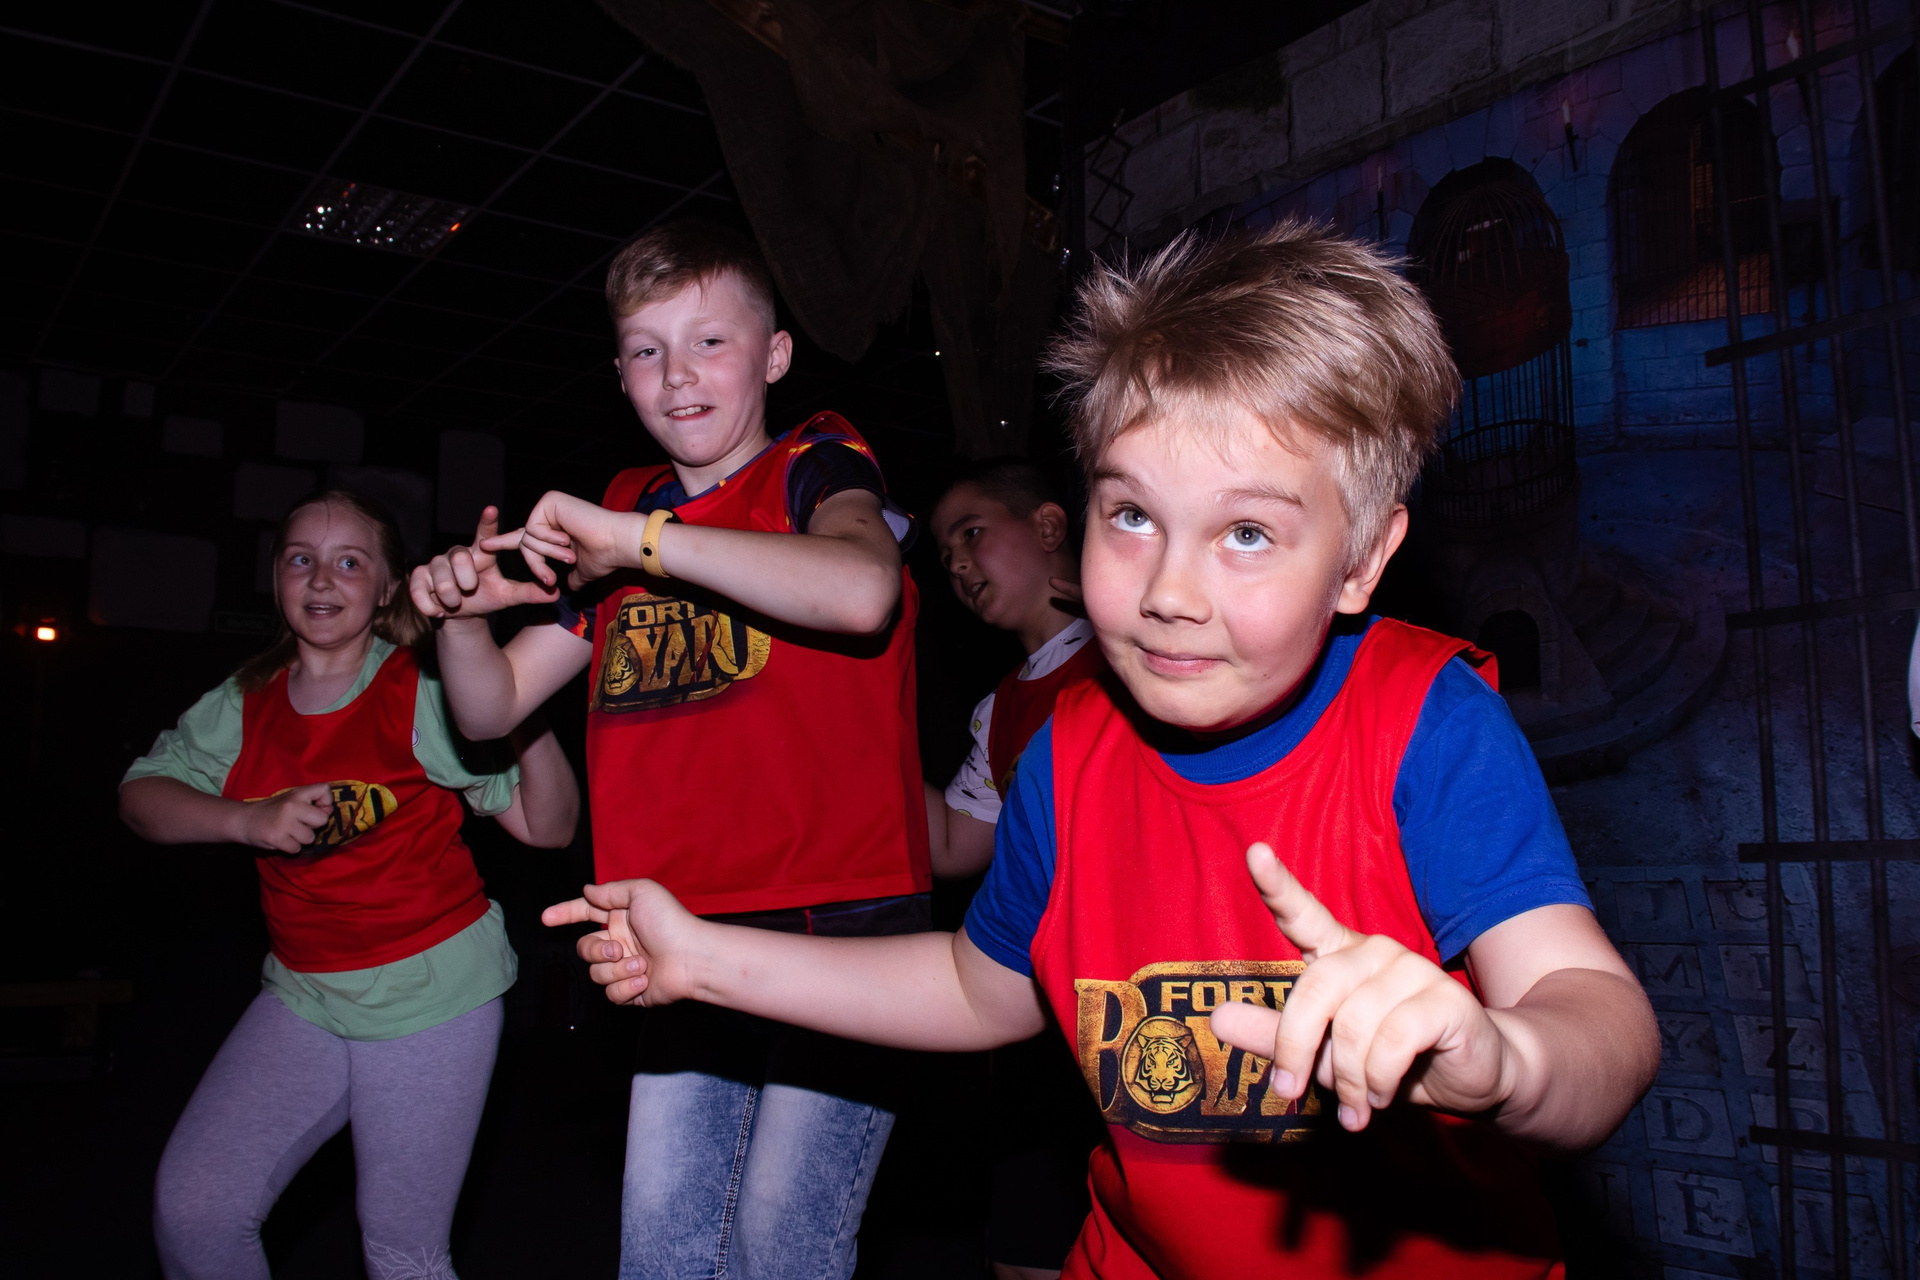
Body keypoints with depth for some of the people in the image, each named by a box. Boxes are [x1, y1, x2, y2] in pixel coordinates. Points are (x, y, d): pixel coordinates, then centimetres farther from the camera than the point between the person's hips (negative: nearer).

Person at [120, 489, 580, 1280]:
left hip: (433, 991, -4)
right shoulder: (246, 704, 4)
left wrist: (530, 724, -32)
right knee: (192, 1209, 2)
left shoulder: (425, 697, -11)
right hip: (304, 993, 5)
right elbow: (143, 797, 1)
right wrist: (249, 821, -17)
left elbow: (548, 826, -13)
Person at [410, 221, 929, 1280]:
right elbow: (493, 708, 17)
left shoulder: (817, 467, -2)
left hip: (842, 915, -6)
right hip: (690, 934, 6)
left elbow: (862, 591, -28)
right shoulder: (623, 524, 16)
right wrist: (462, 614, -5)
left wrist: (643, 537, -24)